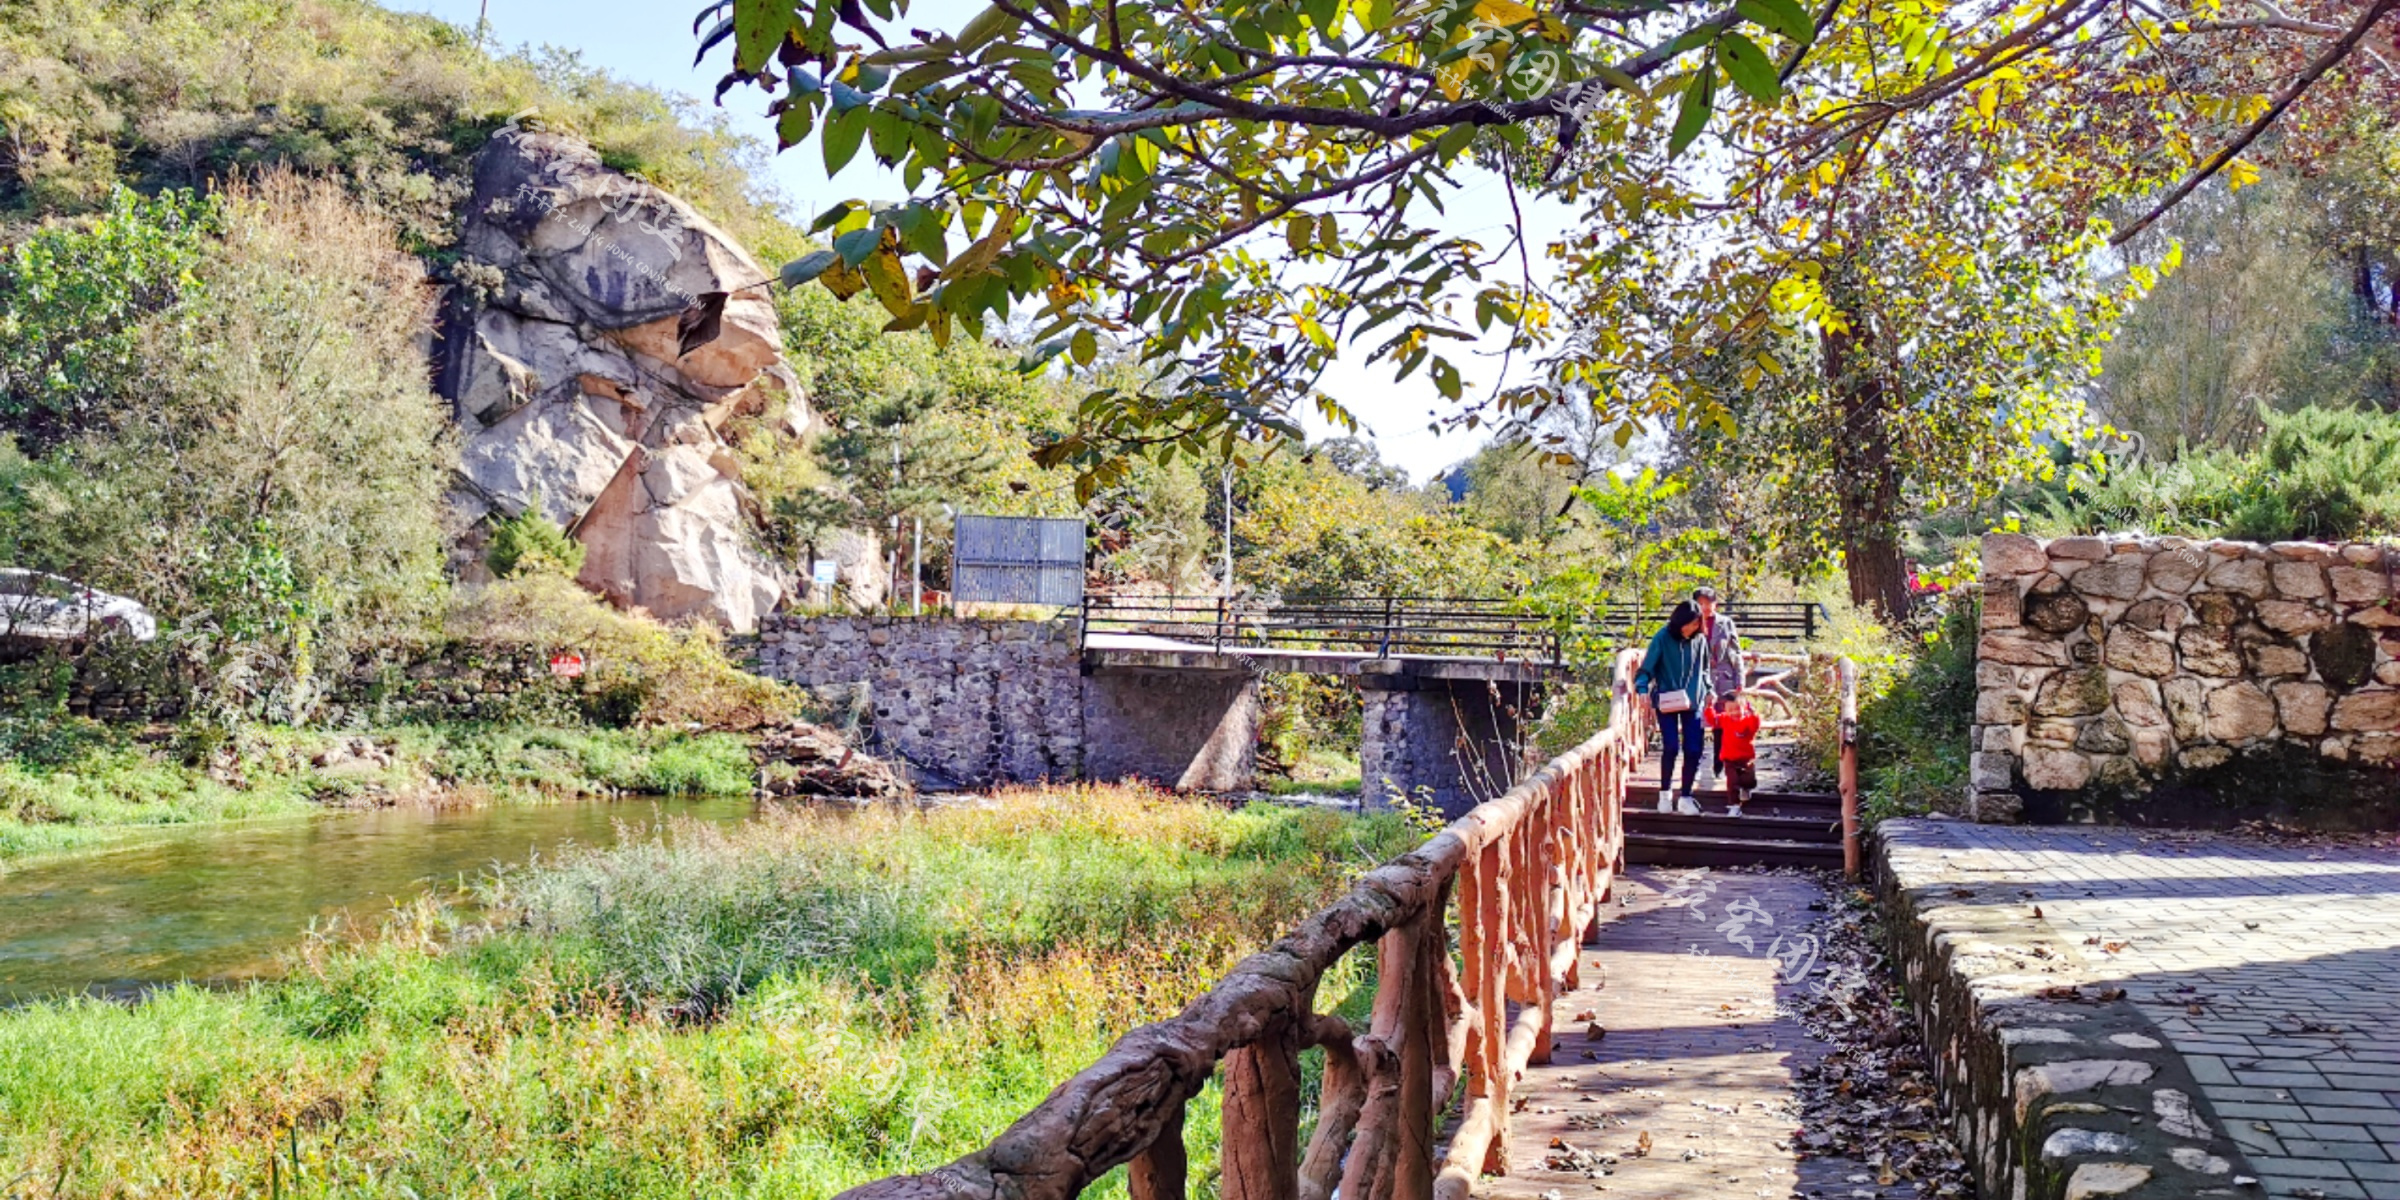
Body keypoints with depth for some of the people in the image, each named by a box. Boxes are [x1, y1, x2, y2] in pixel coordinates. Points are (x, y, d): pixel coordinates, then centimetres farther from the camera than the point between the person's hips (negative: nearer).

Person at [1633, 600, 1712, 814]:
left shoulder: (1699, 640, 4)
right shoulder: (1663, 638, -9)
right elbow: (1647, 667, -8)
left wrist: (1708, 690, 9)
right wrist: (1642, 688, -23)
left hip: (1692, 702, 4)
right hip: (1666, 701, -4)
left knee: (1694, 749, -1)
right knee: (1671, 747, -11)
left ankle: (1685, 797, 13)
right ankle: (1664, 794, 9)